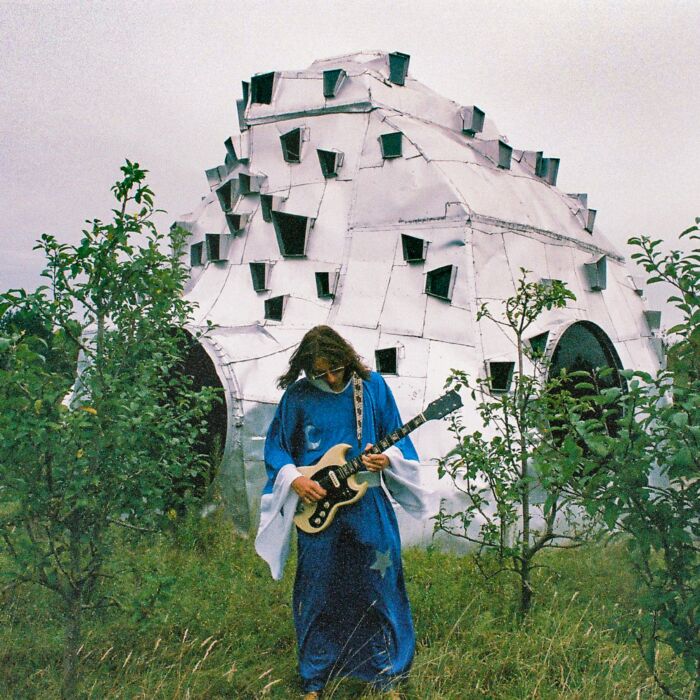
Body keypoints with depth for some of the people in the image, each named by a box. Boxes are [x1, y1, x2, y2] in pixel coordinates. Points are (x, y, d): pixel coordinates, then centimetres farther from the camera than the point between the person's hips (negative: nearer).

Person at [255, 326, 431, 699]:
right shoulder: (297, 396, -3)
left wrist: (387, 459, -14)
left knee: (379, 591, 9)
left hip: (368, 508, 1)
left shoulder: (372, 385, -1)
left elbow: (396, 438, 6)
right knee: (316, 597, 9)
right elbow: (275, 448, 5)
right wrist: (294, 479, -11)